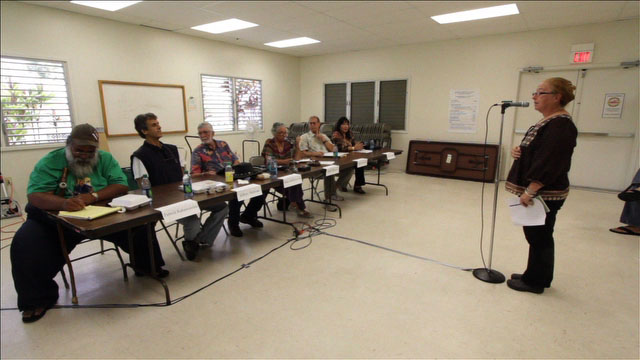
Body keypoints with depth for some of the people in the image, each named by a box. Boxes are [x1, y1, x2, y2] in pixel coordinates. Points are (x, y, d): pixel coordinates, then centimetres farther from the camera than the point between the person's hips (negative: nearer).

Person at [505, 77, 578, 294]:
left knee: (539, 237, 3)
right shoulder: (549, 121, 13)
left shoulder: (560, 126, -18)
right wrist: (520, 151, 3)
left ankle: (535, 281, 18)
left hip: (544, 193, -10)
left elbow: (548, 163, -24)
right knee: (540, 236, 18)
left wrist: (529, 191, -25)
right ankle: (538, 277, 33)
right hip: (540, 192, 10)